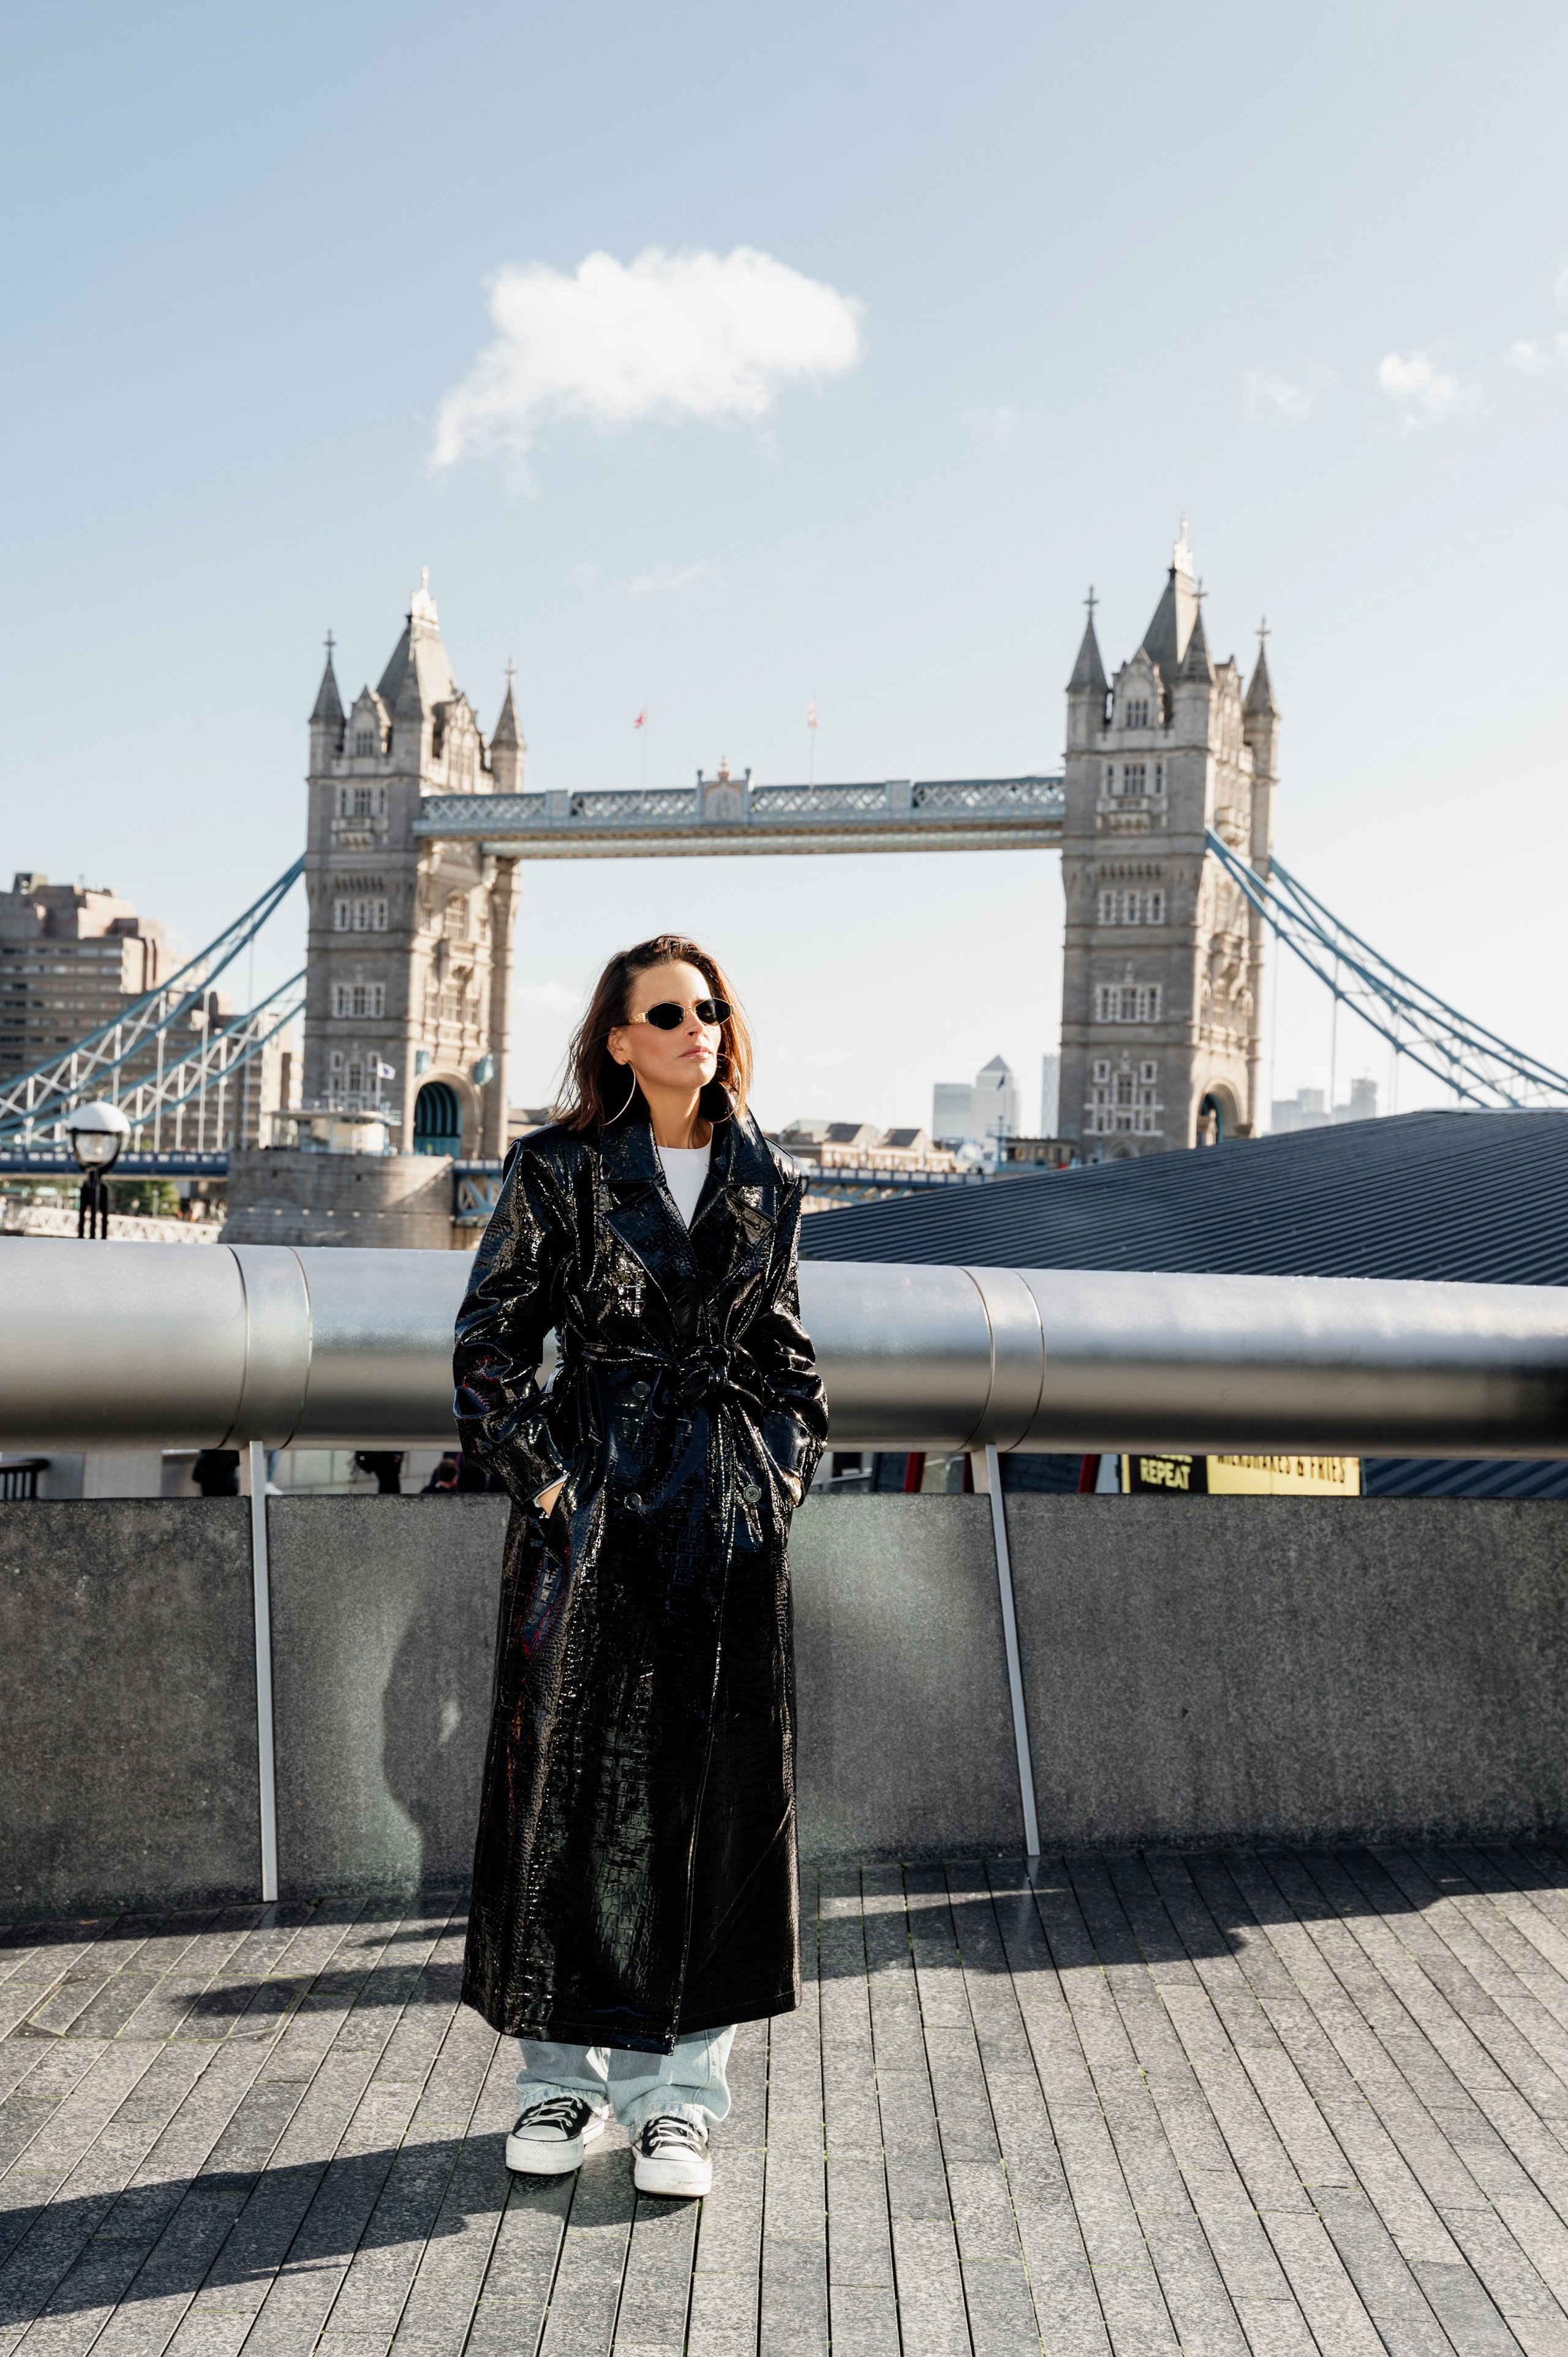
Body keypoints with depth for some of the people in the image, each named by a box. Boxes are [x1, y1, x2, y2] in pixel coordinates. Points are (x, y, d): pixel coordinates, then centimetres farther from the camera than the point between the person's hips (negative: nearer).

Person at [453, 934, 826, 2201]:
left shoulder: (769, 1186, 9)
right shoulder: (559, 1169, -1)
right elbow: (492, 1340, 0)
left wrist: (785, 1476, 6)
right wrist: (540, 1471, -7)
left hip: (732, 1513, 3)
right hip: (596, 1498, -2)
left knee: (714, 1790, 3)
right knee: (574, 1779, 2)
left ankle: (680, 2085, 13)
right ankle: (563, 2071, 17)